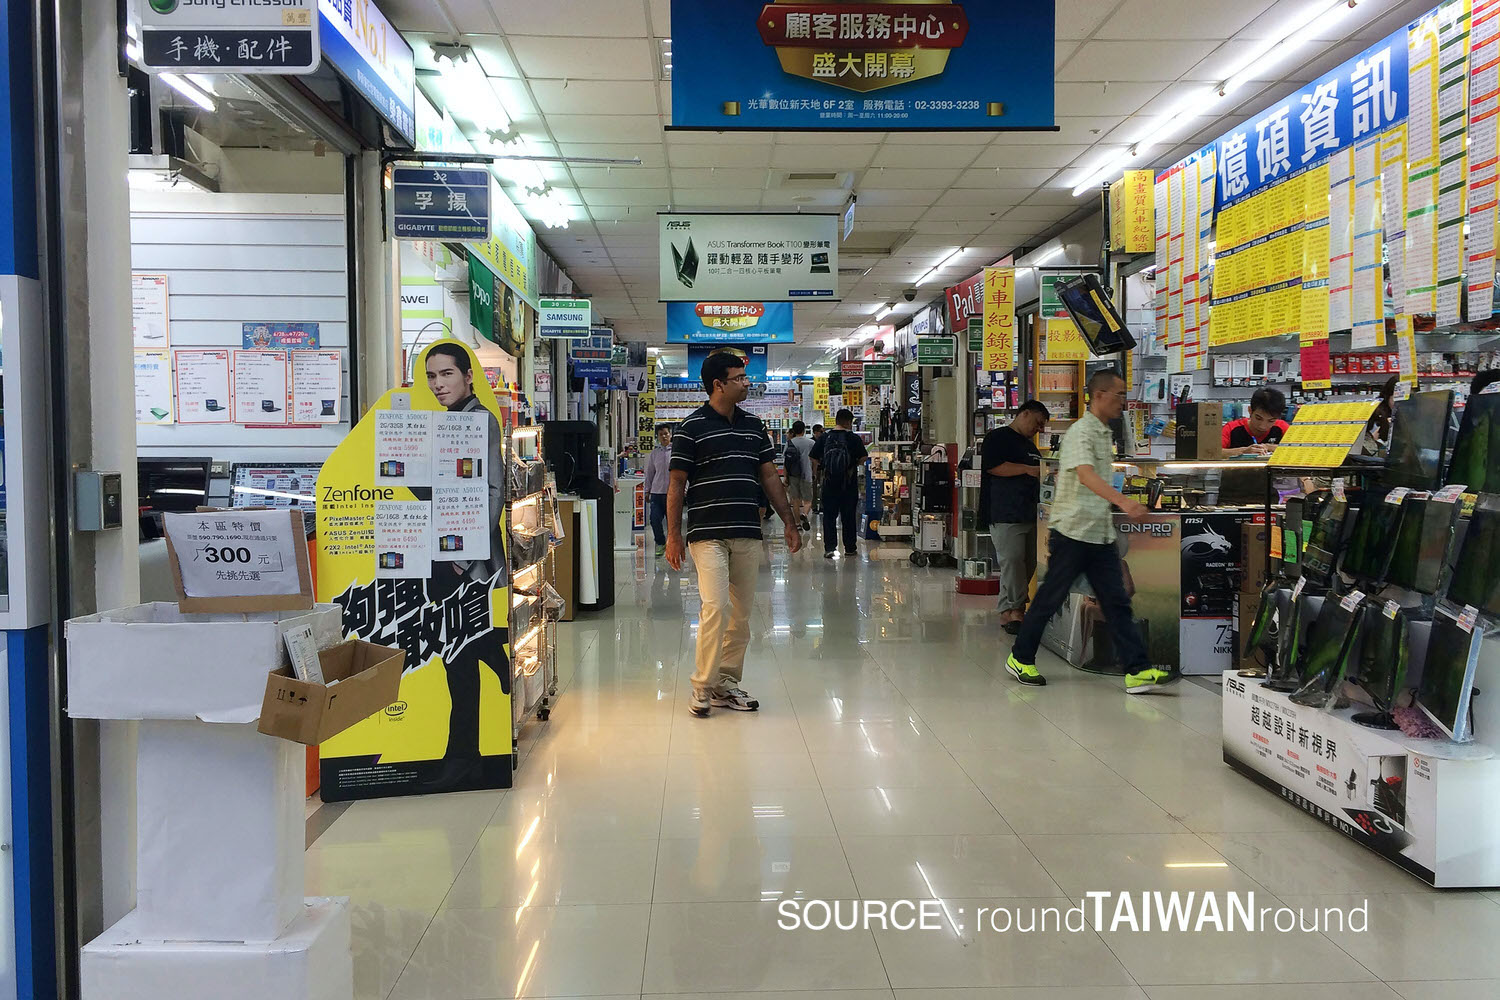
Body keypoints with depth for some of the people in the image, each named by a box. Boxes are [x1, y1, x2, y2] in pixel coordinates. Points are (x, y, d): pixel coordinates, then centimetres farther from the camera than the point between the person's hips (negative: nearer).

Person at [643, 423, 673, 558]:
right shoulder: (654, 453, 9)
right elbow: (650, 473, 15)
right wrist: (647, 491, 14)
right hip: (657, 491, 2)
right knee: (655, 519, -6)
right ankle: (661, 544, 13)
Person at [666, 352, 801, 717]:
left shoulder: (753, 426, 13)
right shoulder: (691, 427, -2)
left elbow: (770, 477, 16)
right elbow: (677, 484, -2)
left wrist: (789, 523, 11)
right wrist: (673, 535, -7)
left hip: (748, 534, 6)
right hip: (708, 533, -5)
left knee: (741, 614, 8)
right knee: (716, 608, -14)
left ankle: (727, 683, 19)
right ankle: (703, 687, -1)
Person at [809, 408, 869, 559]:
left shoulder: (824, 438, 0)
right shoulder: (854, 438, -7)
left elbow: (813, 459, 1)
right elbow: (863, 458, -8)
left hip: (829, 483, 1)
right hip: (850, 484, -1)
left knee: (829, 516, 6)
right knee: (849, 516, 9)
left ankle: (829, 547, -4)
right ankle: (849, 548, 15)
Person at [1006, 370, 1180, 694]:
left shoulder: (1106, 433, 15)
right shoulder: (1081, 431, -14)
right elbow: (1086, 475, -31)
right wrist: (1124, 502, -45)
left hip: (1101, 534, 8)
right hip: (1072, 532, -8)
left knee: (1117, 603, 2)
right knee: (1050, 599, 3)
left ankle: (1138, 671, -1)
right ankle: (1021, 658, 18)